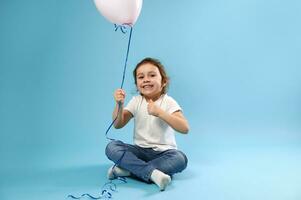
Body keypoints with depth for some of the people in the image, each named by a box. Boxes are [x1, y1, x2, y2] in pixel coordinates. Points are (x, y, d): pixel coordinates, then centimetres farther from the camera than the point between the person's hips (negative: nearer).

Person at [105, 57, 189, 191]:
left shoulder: (168, 102, -8)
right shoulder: (136, 101, 2)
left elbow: (185, 128, -21)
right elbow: (118, 125, -5)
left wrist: (159, 112, -30)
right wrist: (119, 105, -22)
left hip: (163, 152, -2)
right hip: (140, 150, 2)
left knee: (180, 159, -32)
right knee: (111, 147, -20)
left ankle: (128, 169, -27)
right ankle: (152, 172, -33)